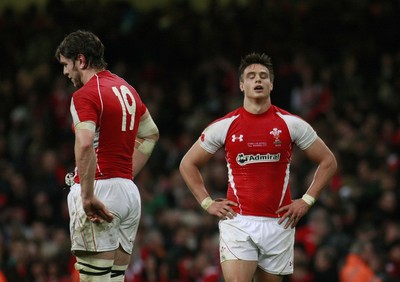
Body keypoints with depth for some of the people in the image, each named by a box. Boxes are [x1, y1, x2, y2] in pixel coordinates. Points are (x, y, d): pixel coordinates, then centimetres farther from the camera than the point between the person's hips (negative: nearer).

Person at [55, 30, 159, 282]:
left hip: (99, 189, -8)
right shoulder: (127, 90, 17)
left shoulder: (85, 95, -10)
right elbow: (151, 134, 31)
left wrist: (88, 197, -23)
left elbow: (85, 145, -26)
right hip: (130, 192, 8)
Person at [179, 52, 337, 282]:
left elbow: (328, 162, 12)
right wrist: (207, 203, 4)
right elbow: (188, 164, 14)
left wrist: (307, 201, 3)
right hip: (237, 222, -1)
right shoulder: (225, 126, 3)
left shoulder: (291, 124, 3)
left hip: (278, 223, 1)